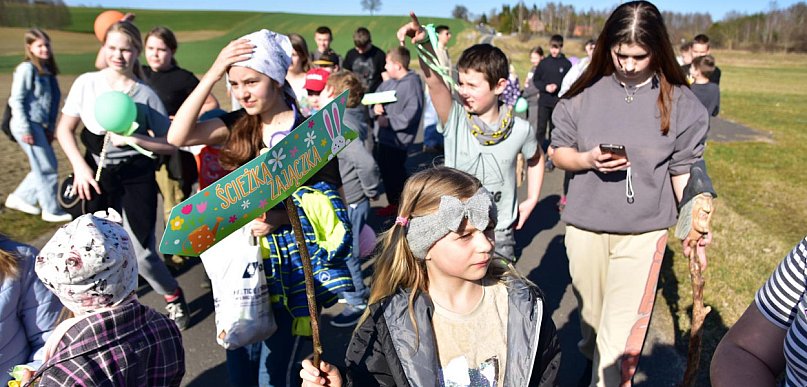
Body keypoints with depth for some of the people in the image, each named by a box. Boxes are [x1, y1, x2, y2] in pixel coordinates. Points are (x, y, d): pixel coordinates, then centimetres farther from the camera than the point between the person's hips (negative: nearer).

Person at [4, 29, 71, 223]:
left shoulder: (47, 70, 12)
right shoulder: (27, 68, -11)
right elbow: (16, 100, -14)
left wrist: (50, 127, 12)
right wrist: (25, 129, -16)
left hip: (39, 125, 8)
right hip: (28, 125, -8)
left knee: (43, 168, 14)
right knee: (47, 168, -2)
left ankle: (19, 198, 29)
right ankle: (51, 211, 9)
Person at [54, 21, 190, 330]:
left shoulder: (146, 95, -8)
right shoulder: (86, 83, -2)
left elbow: (170, 144, -7)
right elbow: (64, 129, 4)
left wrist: (133, 138, -20)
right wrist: (79, 166, -8)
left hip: (136, 177, -2)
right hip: (97, 174, 3)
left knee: (140, 252, -4)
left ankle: (173, 296, 23)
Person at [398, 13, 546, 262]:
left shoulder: (520, 130, -8)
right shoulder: (454, 120, -12)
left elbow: (535, 159, 14)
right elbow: (434, 82, -31)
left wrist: (532, 200, 6)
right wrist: (425, 43, -47)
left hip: (500, 234, 1)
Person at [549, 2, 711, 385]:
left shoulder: (680, 102, -5)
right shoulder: (585, 93, -4)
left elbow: (683, 170, 1)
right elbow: (558, 152, 4)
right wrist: (588, 159, -16)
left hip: (644, 229, -1)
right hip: (585, 224, 2)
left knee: (621, 327, -1)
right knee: (589, 310, 20)